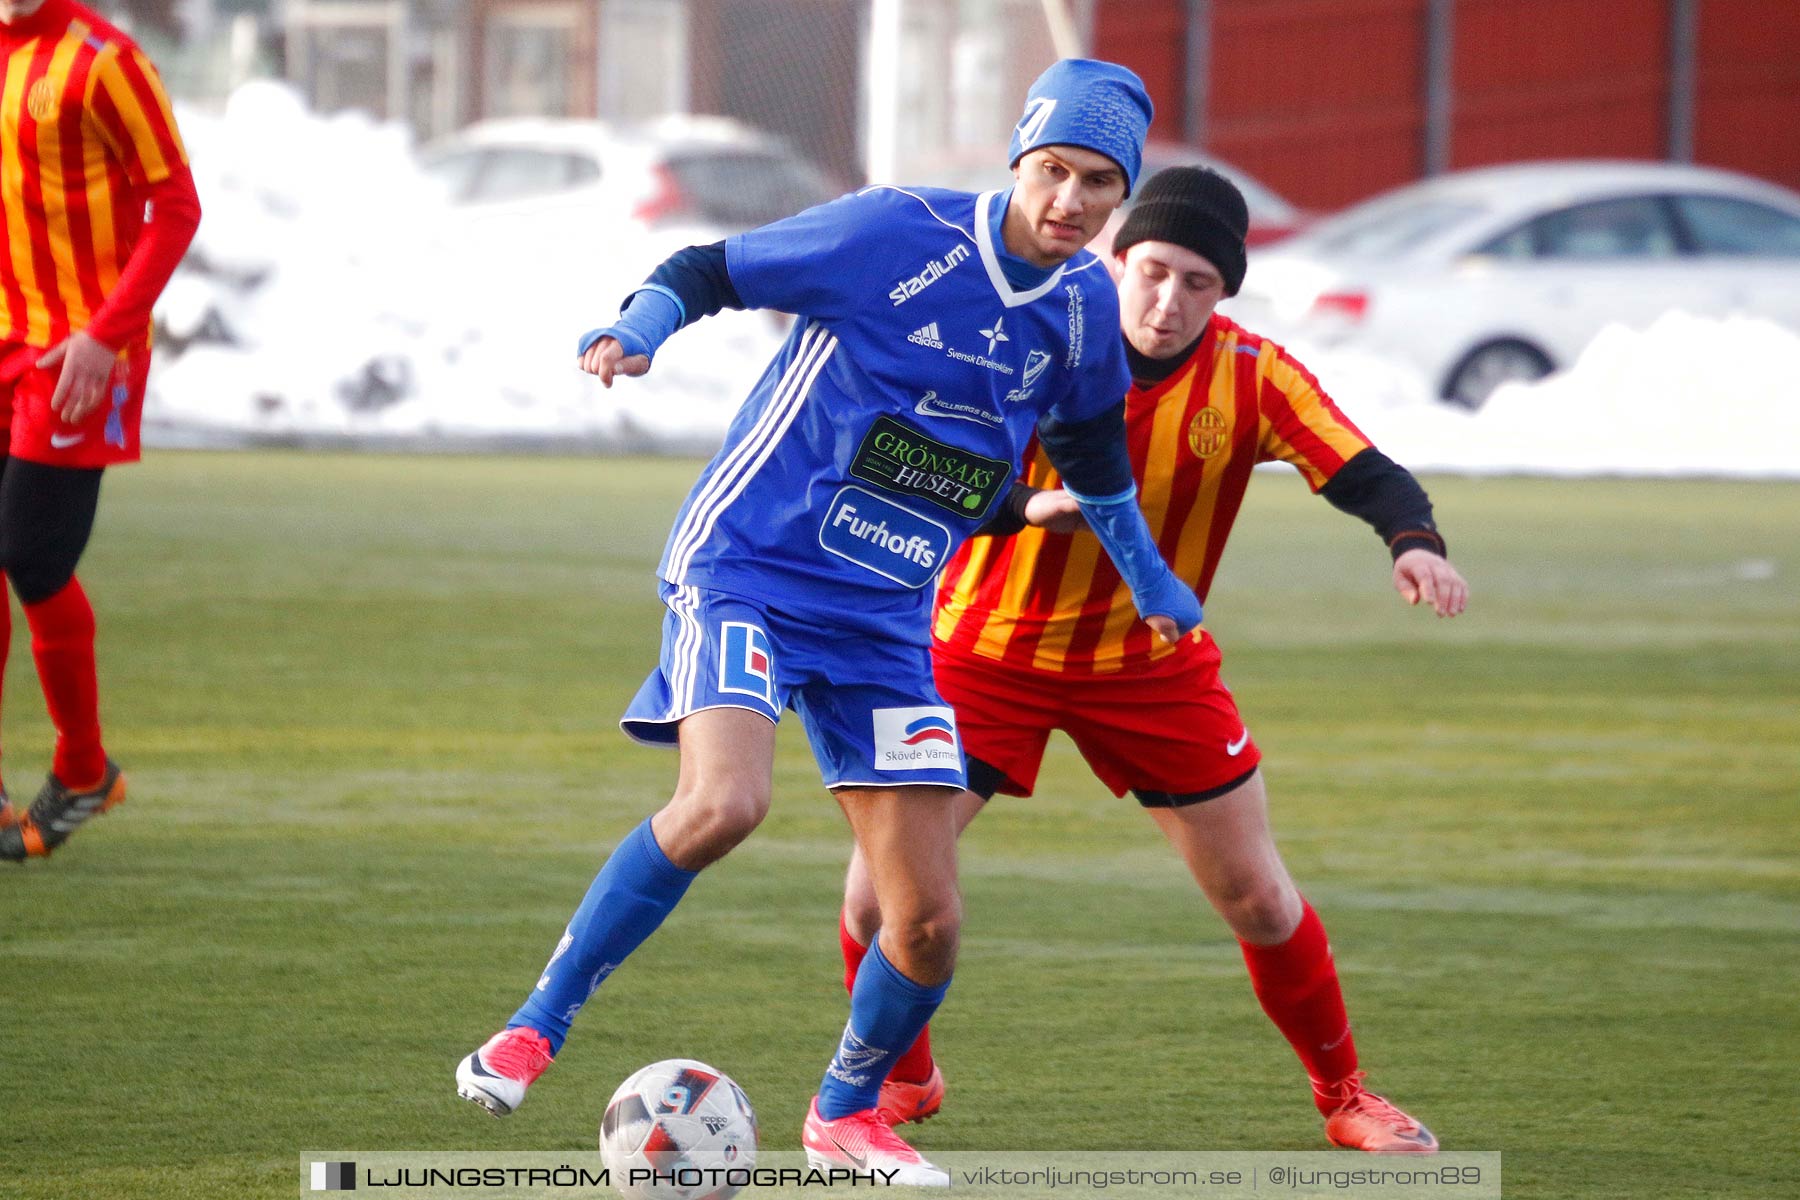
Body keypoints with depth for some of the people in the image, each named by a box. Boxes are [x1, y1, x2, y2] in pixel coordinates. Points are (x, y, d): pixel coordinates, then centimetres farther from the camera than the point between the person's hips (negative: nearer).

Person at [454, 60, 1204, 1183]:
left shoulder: (1085, 306, 4)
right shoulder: (898, 234, -13)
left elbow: (1090, 436, 25)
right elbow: (710, 269, -5)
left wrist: (1148, 576, 35)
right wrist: (640, 328, -25)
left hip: (885, 619, 5)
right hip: (750, 570, -5)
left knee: (929, 920, 0)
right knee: (723, 803, -32)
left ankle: (846, 1112, 28)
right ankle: (534, 1029, -17)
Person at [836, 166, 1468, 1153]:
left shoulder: (1251, 378, -14)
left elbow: (1363, 473, -23)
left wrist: (1415, 542, -45)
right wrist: (1027, 504, -41)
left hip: (1152, 665, 1)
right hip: (986, 653, -1)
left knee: (1259, 901, 2)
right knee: (881, 886, -9)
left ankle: (1344, 1096, 23)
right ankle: (900, 1075, 18)